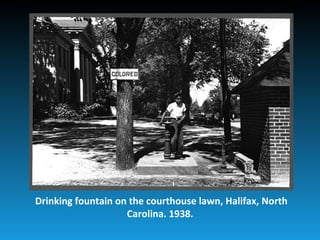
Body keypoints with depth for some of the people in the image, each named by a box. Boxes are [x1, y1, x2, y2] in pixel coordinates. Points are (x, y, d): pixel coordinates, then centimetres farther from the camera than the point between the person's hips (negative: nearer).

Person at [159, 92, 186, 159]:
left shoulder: (183, 105, 2)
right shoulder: (171, 105, -9)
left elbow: (184, 115, 5)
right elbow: (165, 113, -5)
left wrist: (180, 121, -12)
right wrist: (161, 120, -18)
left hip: (180, 122, 4)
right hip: (173, 121, -4)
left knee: (180, 138, 1)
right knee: (174, 137, -19)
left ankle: (179, 154, 9)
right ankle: (173, 152, -9)